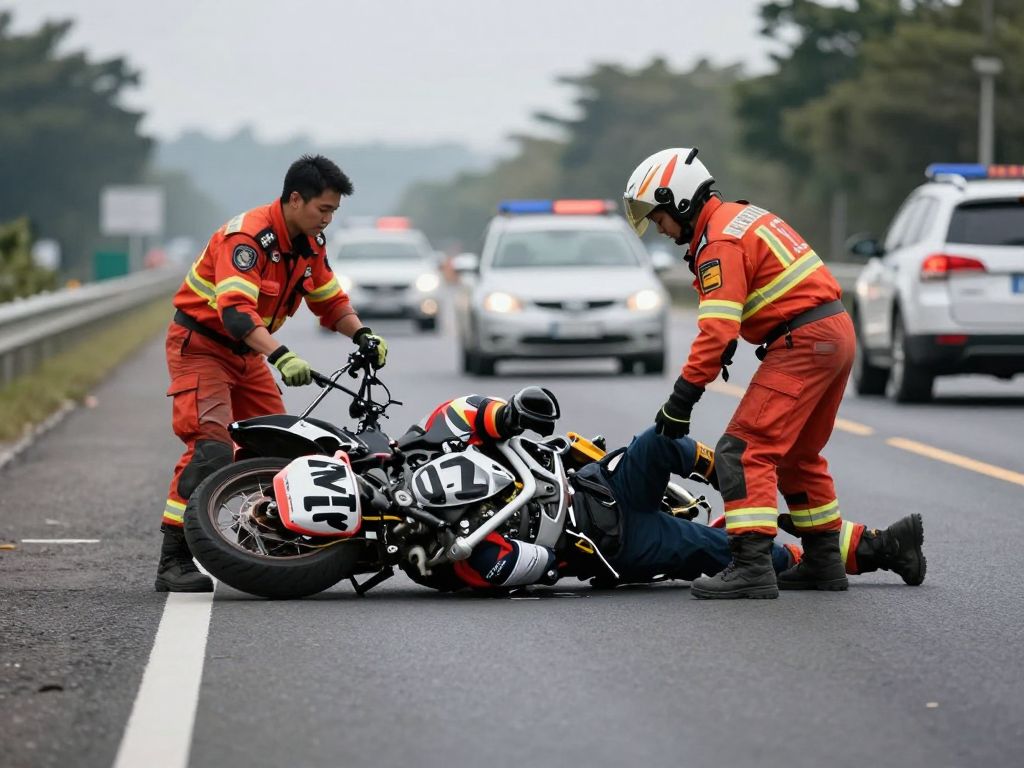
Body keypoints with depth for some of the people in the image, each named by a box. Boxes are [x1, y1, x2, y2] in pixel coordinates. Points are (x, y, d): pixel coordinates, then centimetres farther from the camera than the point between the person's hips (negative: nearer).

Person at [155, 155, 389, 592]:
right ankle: (173, 562, -23)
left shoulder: (310, 244, 2)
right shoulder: (248, 236, -27)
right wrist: (280, 356, -51)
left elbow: (331, 301, 12)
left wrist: (361, 335, -8)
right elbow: (235, 309, -38)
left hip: (247, 351, 9)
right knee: (212, 447, -22)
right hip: (200, 343, -9)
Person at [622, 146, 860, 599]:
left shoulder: (719, 243, -13)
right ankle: (823, 562, 26)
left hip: (802, 342, -10)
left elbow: (717, 331, -21)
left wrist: (682, 400, -20)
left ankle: (752, 567, -22)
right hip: (836, 332, 10)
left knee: (744, 451, -13)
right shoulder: (743, 217, 17)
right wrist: (727, 346, 23)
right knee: (797, 455, 21)